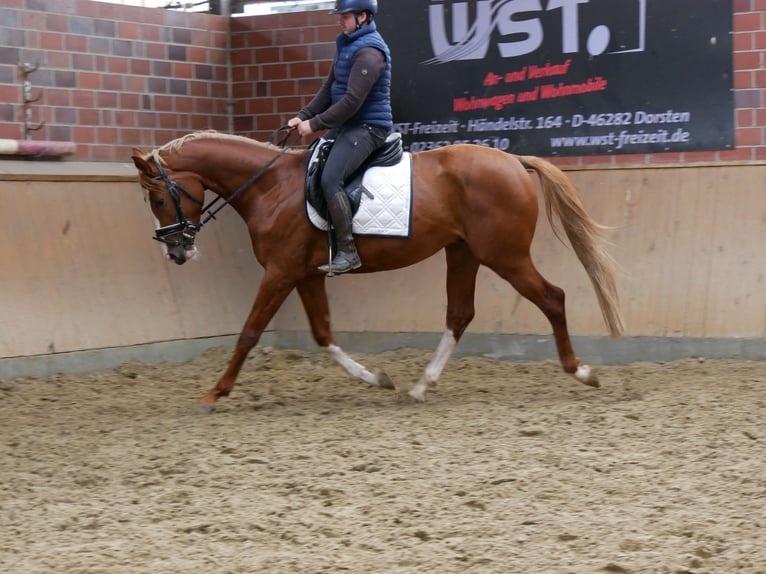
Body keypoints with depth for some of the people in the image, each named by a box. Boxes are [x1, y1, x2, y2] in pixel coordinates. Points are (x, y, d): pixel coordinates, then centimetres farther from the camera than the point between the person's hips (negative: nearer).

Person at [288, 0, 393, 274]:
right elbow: (329, 89, 16)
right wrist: (303, 116, 3)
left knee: (329, 179, -25)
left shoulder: (369, 52, -18)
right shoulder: (347, 45, 14)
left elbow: (352, 102, -23)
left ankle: (348, 252, -22)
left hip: (368, 127, -11)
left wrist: (315, 124, -20)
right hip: (346, 126, 11)